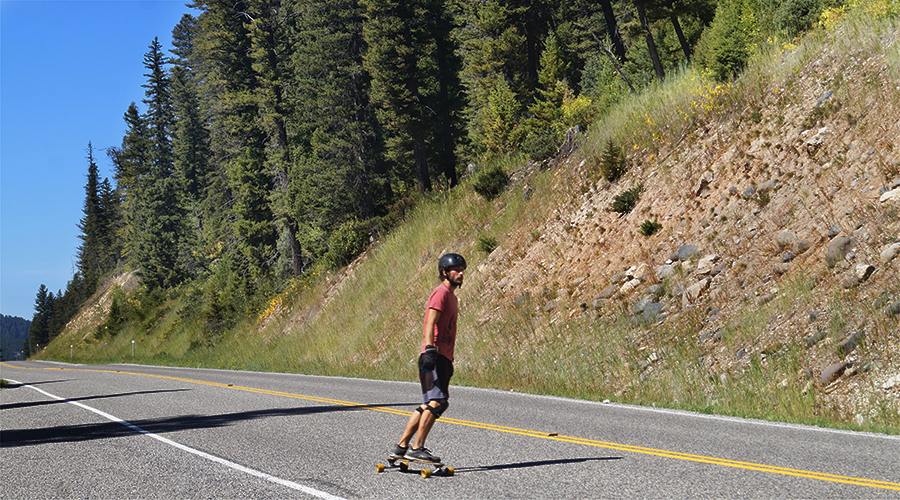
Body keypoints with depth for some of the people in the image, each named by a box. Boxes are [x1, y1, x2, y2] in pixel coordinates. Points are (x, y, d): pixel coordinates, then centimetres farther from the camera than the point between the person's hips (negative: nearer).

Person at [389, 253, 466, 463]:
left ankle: (401, 446, 12)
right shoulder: (441, 292, -7)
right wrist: (430, 349, -29)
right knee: (438, 401, -17)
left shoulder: (451, 295, 24)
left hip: (442, 357, 10)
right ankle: (416, 448, -15)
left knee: (430, 404, 9)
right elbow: (430, 324, -18)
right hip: (434, 357, -10)